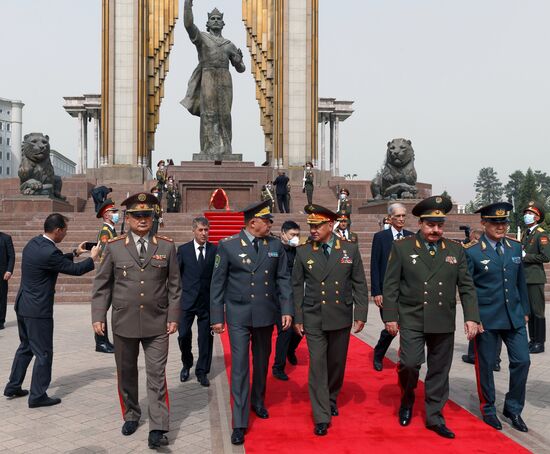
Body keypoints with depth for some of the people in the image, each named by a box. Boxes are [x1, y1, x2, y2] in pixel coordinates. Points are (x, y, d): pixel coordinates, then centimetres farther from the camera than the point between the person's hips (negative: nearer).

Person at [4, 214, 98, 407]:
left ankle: (13, 387, 32)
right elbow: (75, 270, -13)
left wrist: (74, 253, 20)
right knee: (43, 353, 3)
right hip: (38, 310, -10)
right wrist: (92, 257, 1)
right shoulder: (48, 252, -23)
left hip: (23, 305, 10)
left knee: (26, 347, 23)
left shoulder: (33, 243, 5)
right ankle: (38, 396, 11)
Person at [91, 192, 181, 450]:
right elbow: (102, 285, 3)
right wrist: (98, 316, -4)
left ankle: (157, 429, 2)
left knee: (157, 376, -1)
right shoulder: (114, 247, 0)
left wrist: (173, 317, -2)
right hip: (124, 322, 1)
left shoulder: (166, 246, 1)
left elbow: (174, 285, 3)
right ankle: (131, 415, 35)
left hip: (157, 323, -1)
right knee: (126, 374, 15)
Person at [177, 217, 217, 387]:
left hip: (207, 301, 0)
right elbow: (176, 275, 5)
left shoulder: (215, 250, 2)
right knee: (183, 335, 3)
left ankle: (202, 371, 19)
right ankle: (186, 365, 29)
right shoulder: (183, 250, 3)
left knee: (206, 337, 5)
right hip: (187, 300, 0)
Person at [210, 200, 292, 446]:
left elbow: (283, 279, 4)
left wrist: (287, 310, -4)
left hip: (266, 313, 3)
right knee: (240, 366, -4)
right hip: (238, 315, -3)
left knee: (261, 361, 18)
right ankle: (240, 423, 3)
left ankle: (258, 401, 41)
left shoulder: (275, 245, 1)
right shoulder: (228, 245, -7)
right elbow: (218, 283, -4)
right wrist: (217, 317, -5)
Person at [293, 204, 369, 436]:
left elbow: (359, 284, 0)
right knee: (317, 365, -3)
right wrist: (297, 318, 1)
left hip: (341, 318, 1)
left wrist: (360, 315, -3)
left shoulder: (350, 249, -3)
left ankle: (332, 399, 40)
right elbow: (297, 287, 2)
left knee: (337, 363, 15)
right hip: (314, 319, -1)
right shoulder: (303, 252, -4)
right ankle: (322, 417, 4)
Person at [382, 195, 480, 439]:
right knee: (409, 363, -12)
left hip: (443, 323, 3)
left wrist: (471, 317, -1)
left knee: (439, 371, 8)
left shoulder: (456, 250, 7)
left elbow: (466, 287, 8)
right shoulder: (402, 247, -1)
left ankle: (434, 417, 24)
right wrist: (390, 316, -6)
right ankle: (407, 399, 18)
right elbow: (390, 285, -1)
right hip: (411, 320, -2)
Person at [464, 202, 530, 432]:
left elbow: (521, 281, 13)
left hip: (514, 316, 5)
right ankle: (488, 409, 26)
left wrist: (525, 310, 13)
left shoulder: (515, 247, 6)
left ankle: (513, 408, 25)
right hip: (486, 318, -4)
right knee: (486, 364, 6)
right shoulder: (472, 252, -9)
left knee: (522, 361, 5)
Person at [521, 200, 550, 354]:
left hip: (535, 279, -8)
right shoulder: (526, 233, 15)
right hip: (525, 278, 8)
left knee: (537, 311, -2)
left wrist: (526, 256, -16)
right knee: (529, 311, 13)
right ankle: (533, 340, 22)